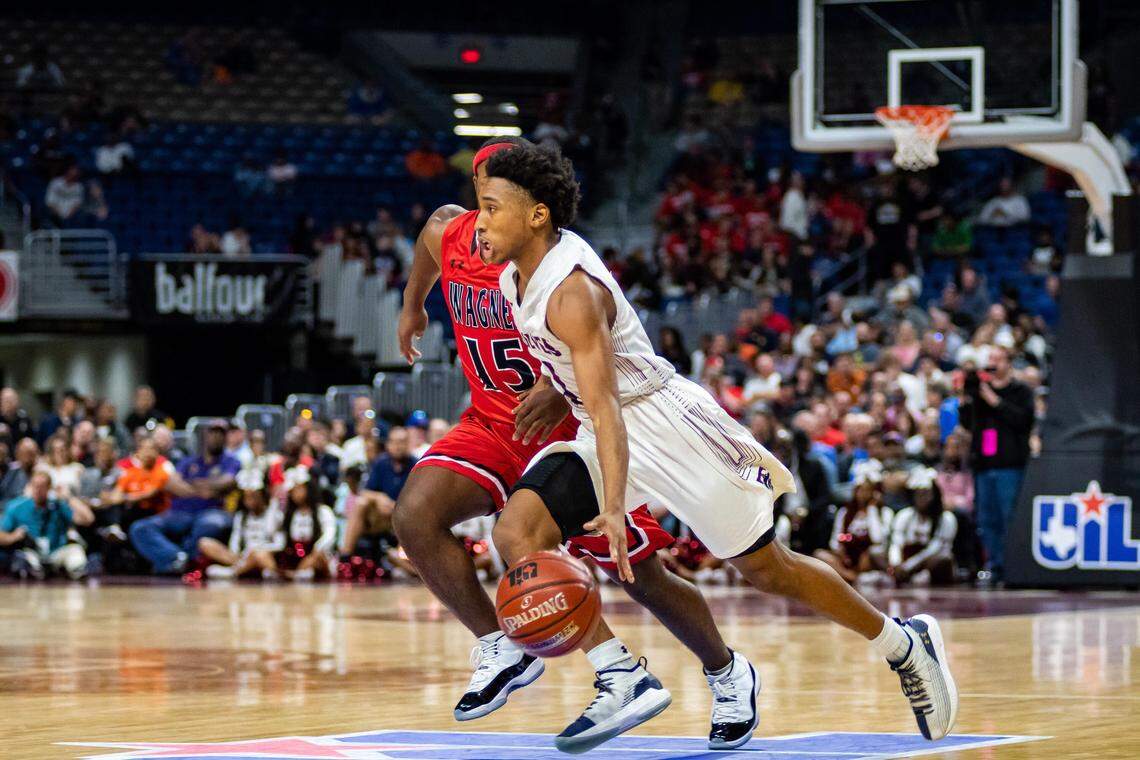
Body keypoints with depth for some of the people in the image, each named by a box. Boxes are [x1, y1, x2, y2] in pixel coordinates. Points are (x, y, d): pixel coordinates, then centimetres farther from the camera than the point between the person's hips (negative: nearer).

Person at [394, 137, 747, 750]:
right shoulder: (445, 234, -6)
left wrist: (563, 391, -45)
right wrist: (412, 308, 37)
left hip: (570, 427, -5)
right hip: (493, 424, 5)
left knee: (645, 581, 2)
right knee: (414, 515, -22)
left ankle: (727, 674, 29)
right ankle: (503, 652, -9)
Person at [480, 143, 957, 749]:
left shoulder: (571, 291, -28)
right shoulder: (515, 273, -2)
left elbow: (605, 405, -36)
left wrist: (613, 509, -45)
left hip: (668, 423, -8)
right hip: (608, 436, 8)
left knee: (768, 569, 3)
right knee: (514, 531, -14)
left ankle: (906, 646, 24)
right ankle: (622, 677, -16)